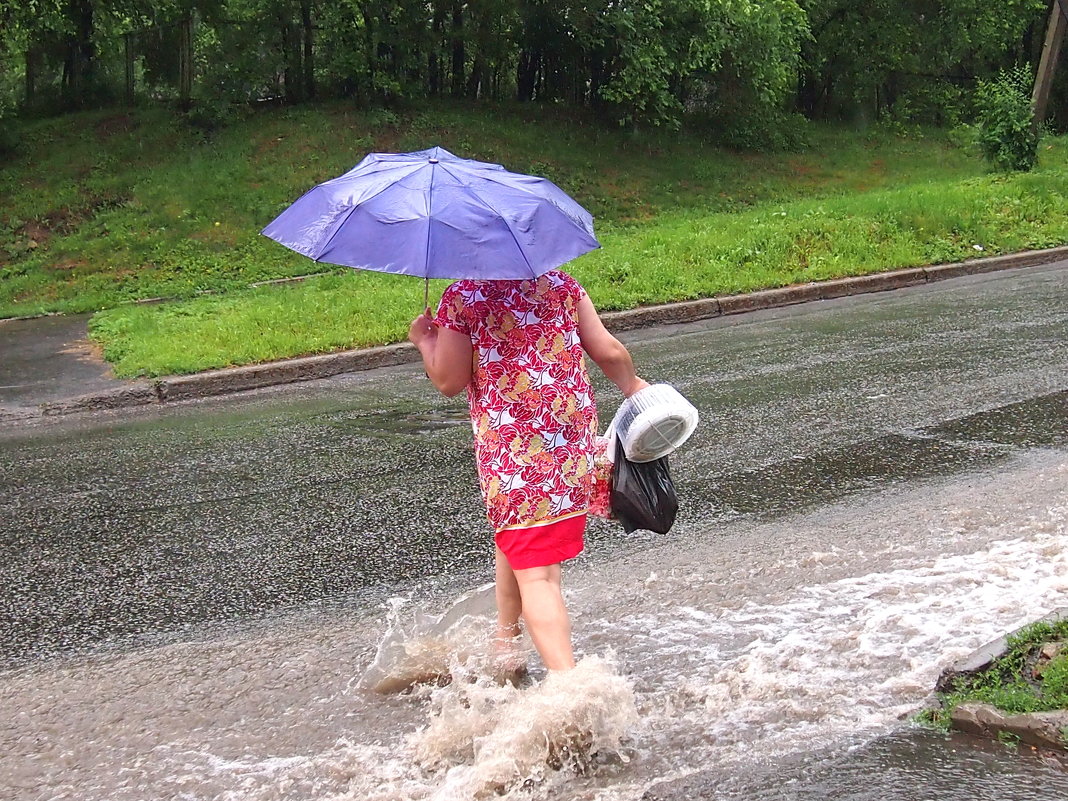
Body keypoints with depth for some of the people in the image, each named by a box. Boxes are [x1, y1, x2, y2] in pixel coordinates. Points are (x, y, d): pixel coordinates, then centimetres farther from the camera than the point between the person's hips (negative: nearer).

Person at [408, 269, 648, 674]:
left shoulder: (461, 297, -6)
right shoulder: (560, 283, 5)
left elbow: (449, 382, -6)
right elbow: (608, 351, 2)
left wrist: (424, 340, 12)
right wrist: (633, 386, 21)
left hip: (509, 447, -5)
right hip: (574, 435, 6)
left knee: (535, 573, -5)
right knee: (513, 543, 27)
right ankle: (505, 646, 40)